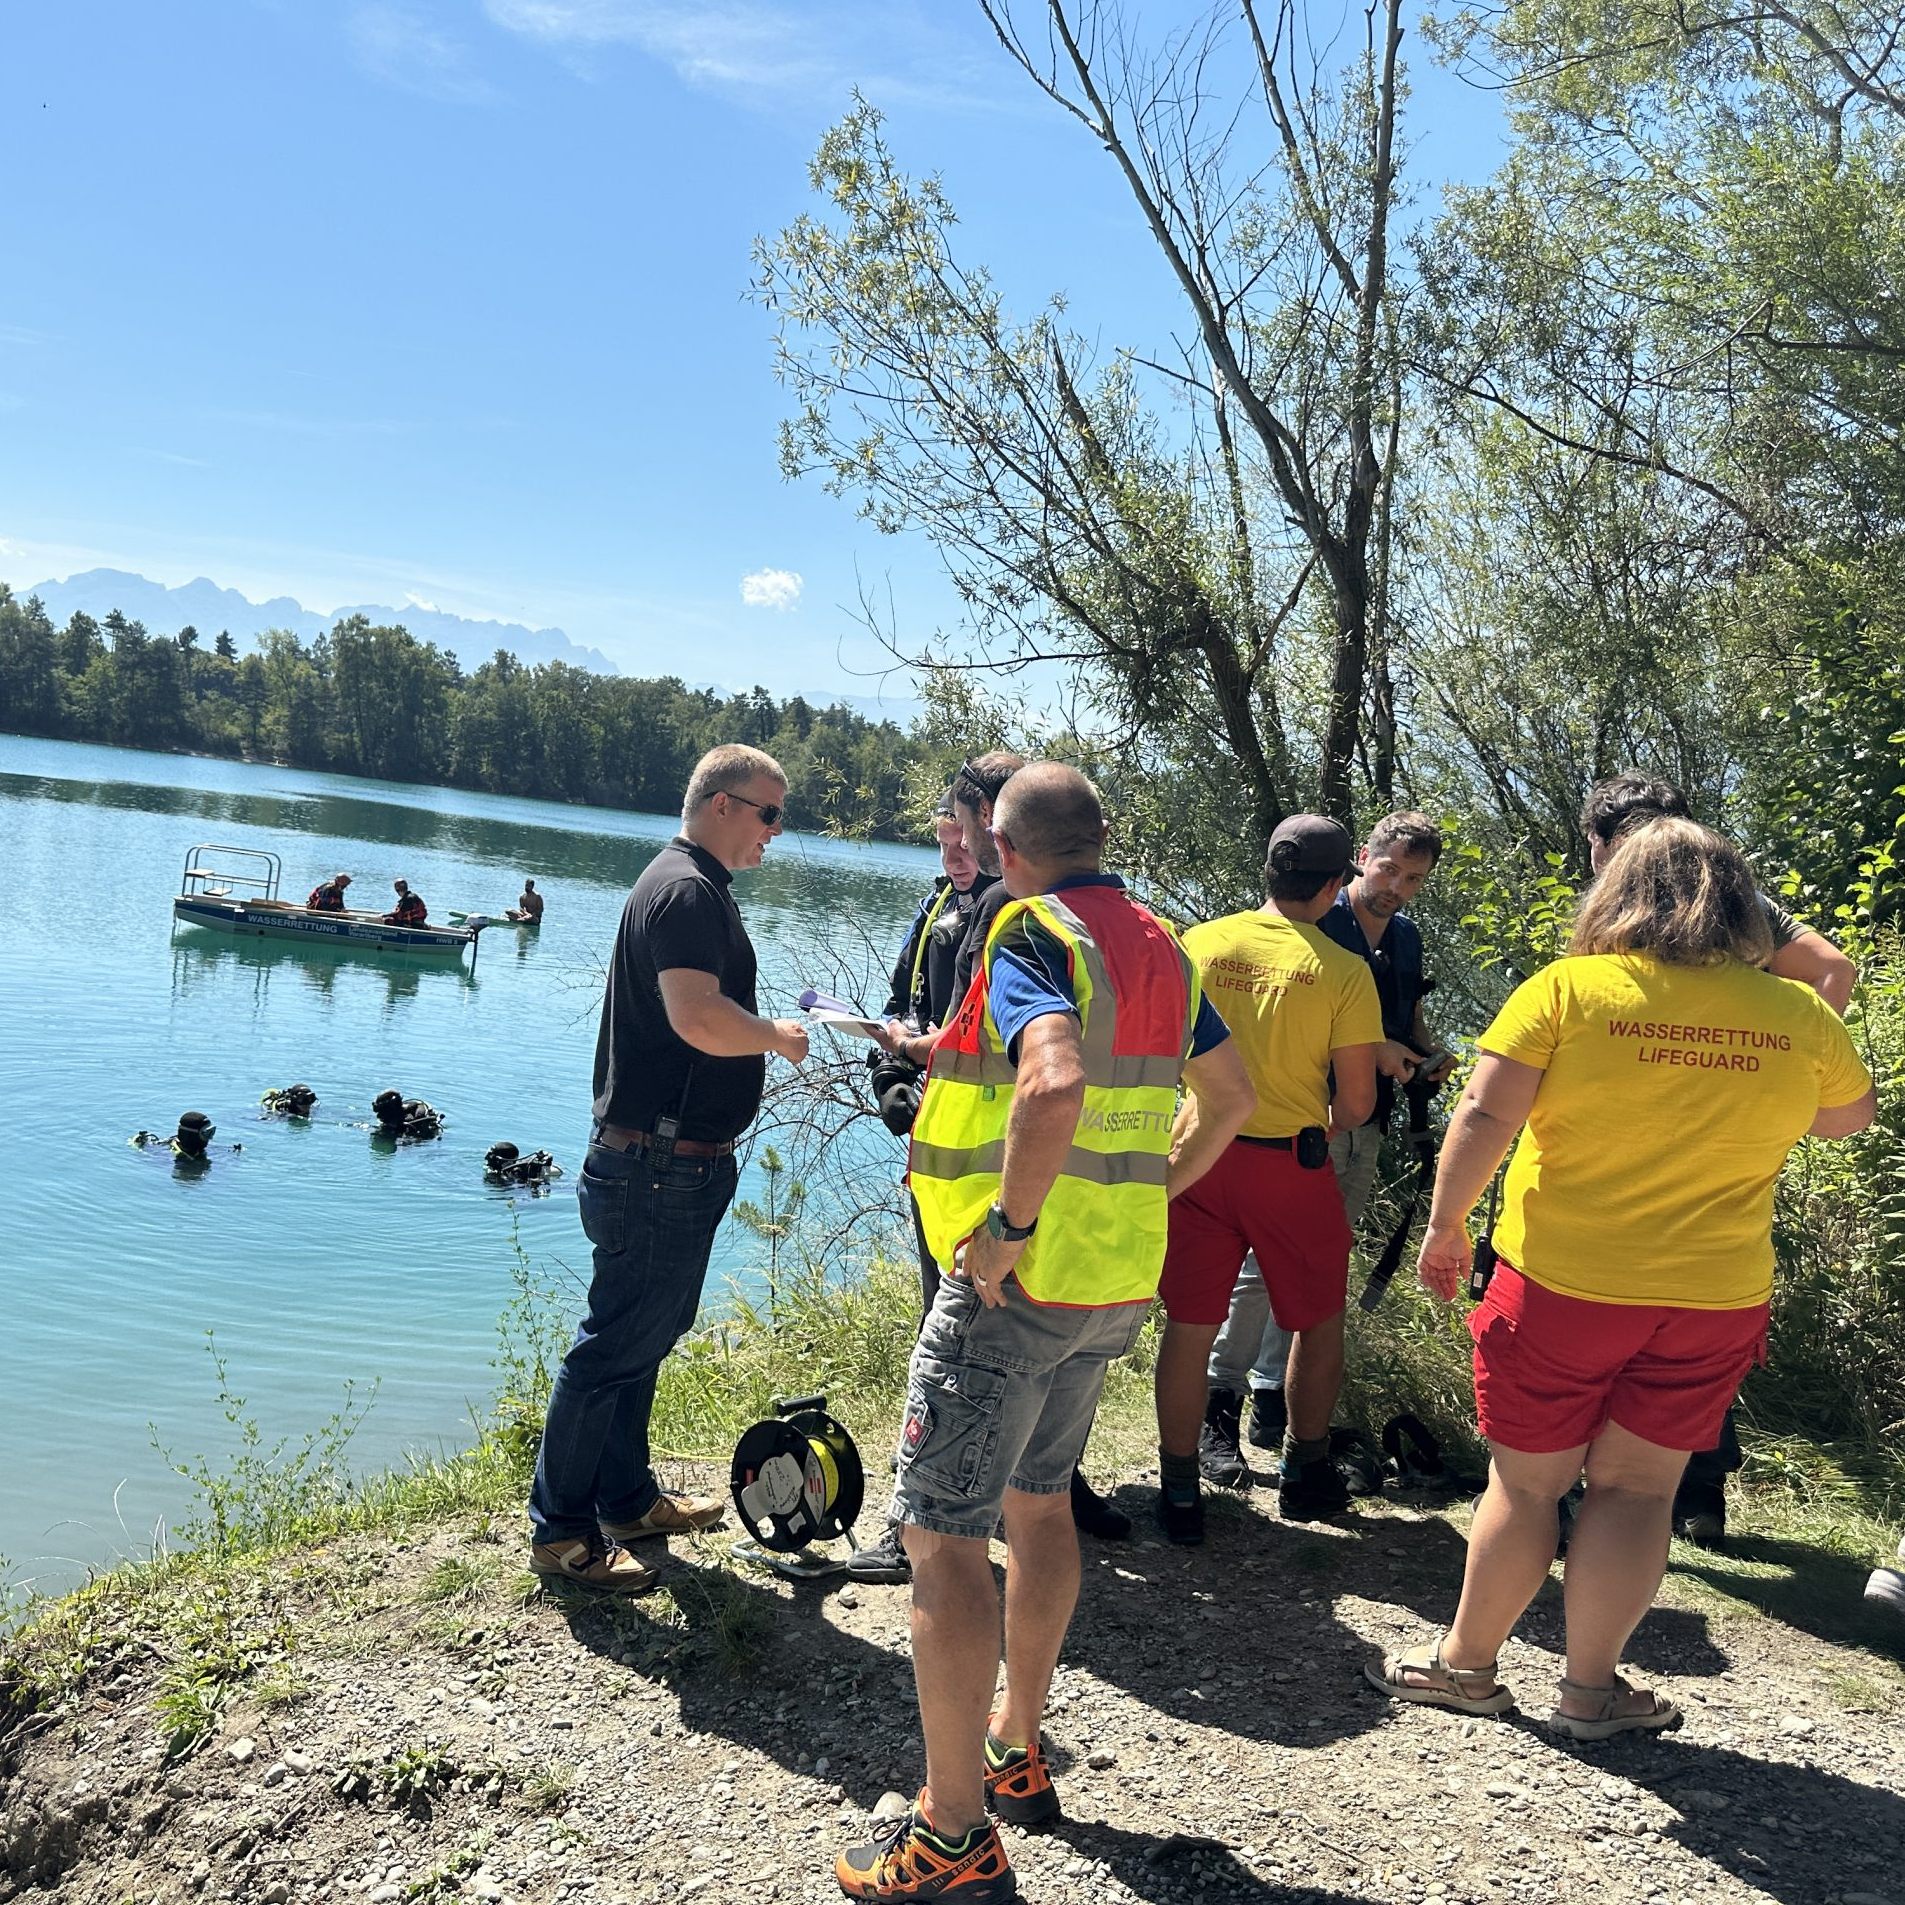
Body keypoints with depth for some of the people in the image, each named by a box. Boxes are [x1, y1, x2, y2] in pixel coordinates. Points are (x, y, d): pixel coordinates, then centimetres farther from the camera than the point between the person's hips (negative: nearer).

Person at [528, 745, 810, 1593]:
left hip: (672, 1164, 11)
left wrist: (765, 1033, 17)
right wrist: (780, 1037, -14)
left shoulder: (693, 885, 17)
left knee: (642, 1335, 19)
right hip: (662, 1165, -11)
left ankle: (627, 1499, 32)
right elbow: (698, 1018, -29)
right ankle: (561, 1531, 7)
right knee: (616, 1344, -3)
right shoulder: (687, 889, -17)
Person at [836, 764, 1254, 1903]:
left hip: (1016, 1280, -9)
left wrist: (1010, 1226, -25)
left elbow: (1054, 1083, -35)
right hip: (1122, 1280, 9)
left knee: (943, 1535, -1)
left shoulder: (1031, 936, -16)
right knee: (1038, 1502, 22)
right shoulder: (1161, 946, 10)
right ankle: (1017, 1755, 35)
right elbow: (1233, 1096, 19)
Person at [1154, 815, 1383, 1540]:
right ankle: (1306, 1473, 31)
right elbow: (1355, 1102, -8)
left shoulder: (1199, 943, -2)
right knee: (1319, 1319, 19)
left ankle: (1179, 1489, 16)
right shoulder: (1343, 970, -9)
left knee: (1189, 1324, 9)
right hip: (1289, 1161, -2)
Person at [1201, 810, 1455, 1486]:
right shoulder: (1316, 922, -8)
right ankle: (1220, 1411, -2)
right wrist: (1370, 1048, -19)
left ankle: (1271, 1401, 20)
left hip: (1366, 1126, 7)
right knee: (1264, 1262, -9)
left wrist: (1429, 1054, 4)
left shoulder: (1406, 937, 14)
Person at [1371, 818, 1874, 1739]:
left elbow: (1482, 1118, -16)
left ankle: (1464, 1662, 26)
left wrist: (1446, 1224, -4)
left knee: (1525, 1481, 11)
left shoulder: (1567, 989, -11)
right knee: (1636, 1487, 13)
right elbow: (1849, 1114, 17)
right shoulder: (1799, 1014, -2)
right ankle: (1591, 1688, 23)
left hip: (1560, 1283, -2)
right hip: (1716, 1295, 2)